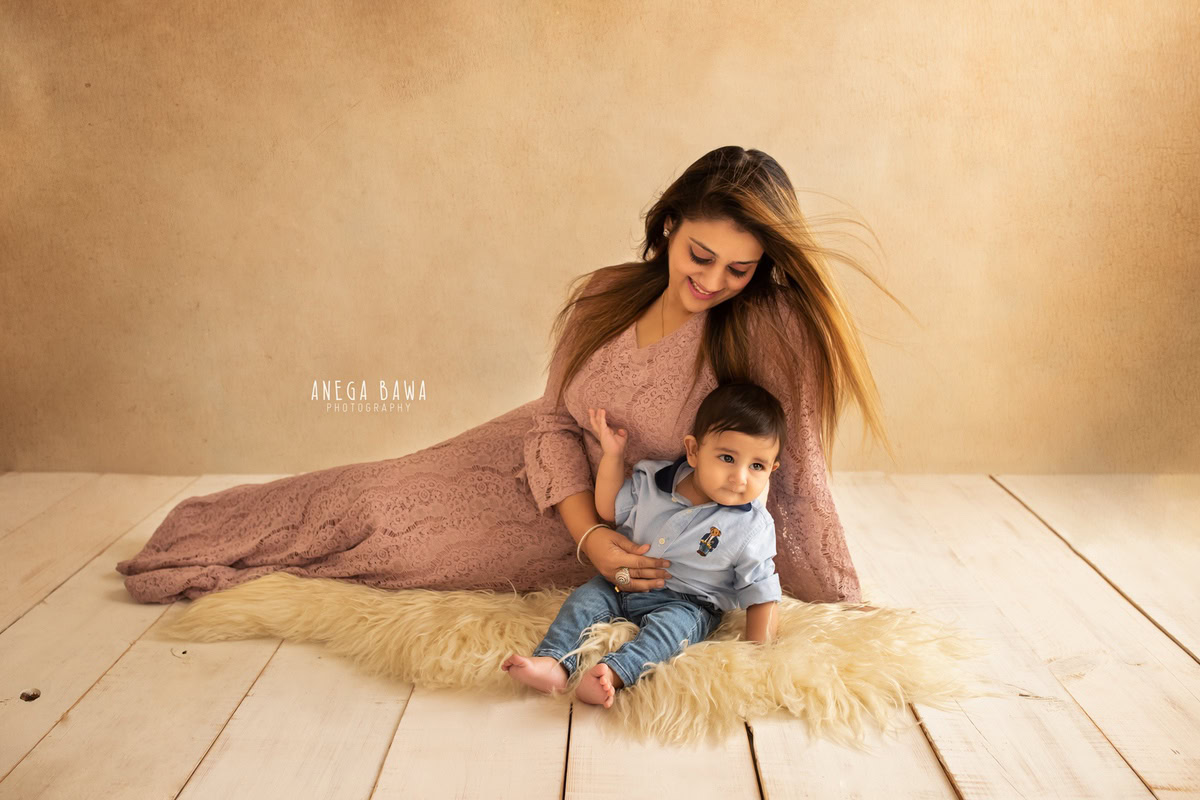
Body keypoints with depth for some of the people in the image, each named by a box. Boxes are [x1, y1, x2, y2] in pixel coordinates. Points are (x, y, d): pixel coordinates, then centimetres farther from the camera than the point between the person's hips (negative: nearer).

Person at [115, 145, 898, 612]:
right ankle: (218, 542, 45)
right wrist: (589, 536, -24)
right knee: (385, 500, 12)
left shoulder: (769, 325, -29)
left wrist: (839, 606, -21)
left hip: (651, 542, -2)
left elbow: (796, 471, -25)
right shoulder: (602, 297, -17)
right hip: (557, 480, 2)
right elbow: (556, 421, -11)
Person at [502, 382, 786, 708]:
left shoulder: (753, 527, -15)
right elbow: (609, 510, 5)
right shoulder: (652, 481, -8)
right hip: (623, 583, 4)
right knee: (584, 599, -12)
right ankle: (553, 664, -27)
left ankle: (613, 673, -48)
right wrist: (612, 454, -7)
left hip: (686, 603, -4)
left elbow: (760, 592, -7)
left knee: (672, 625, -32)